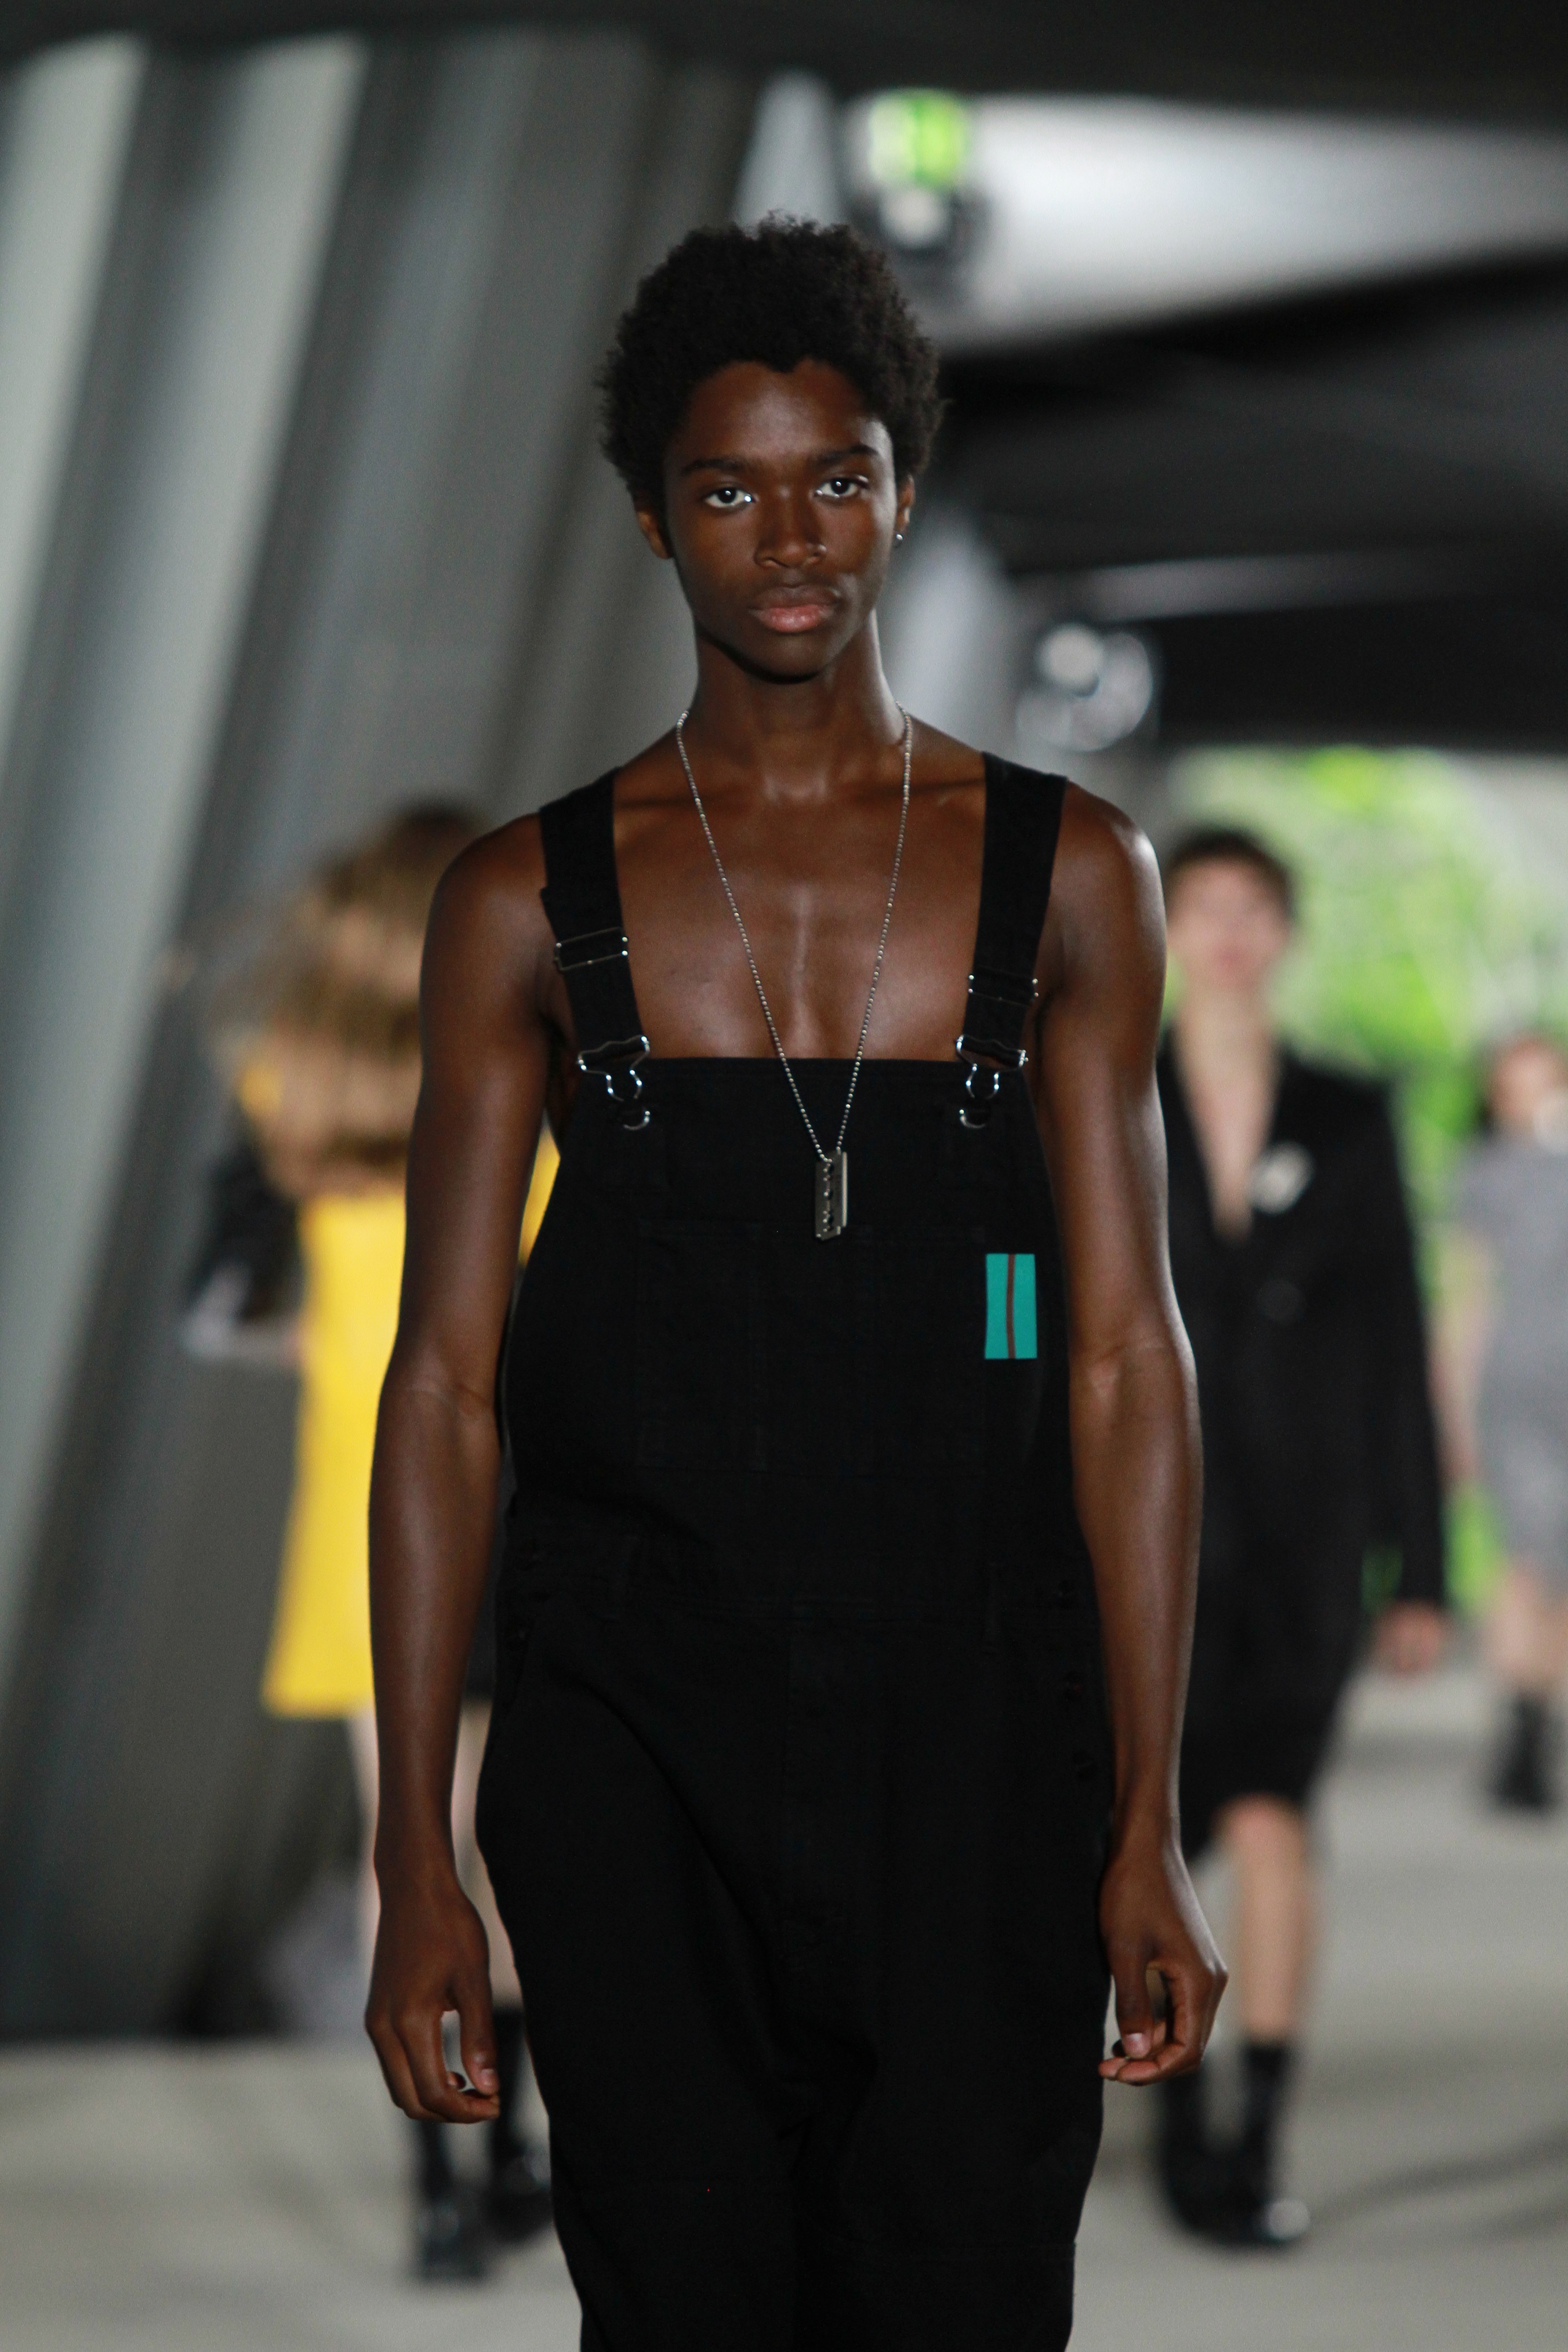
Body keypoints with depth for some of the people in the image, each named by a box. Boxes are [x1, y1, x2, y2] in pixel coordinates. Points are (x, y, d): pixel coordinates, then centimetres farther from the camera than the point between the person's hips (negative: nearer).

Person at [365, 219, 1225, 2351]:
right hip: (629, 1717, 0)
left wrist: (1150, 1826, -1)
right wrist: (413, 1856, -1)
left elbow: (1123, 1352, 4)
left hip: (971, 1719, 0)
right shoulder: (531, 901, 5)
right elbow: (445, 1379, 4)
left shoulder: (1064, 877, 6)